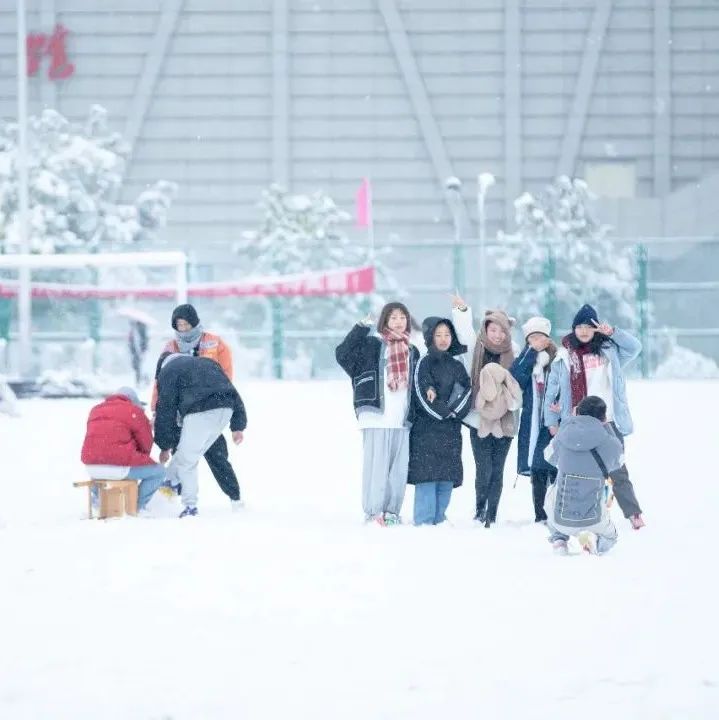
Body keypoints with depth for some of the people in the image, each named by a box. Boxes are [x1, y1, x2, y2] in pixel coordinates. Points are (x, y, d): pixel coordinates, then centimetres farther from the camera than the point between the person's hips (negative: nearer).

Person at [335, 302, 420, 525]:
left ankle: (391, 511, 12)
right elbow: (342, 354, -10)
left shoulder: (412, 352, 19)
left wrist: (414, 415, 17)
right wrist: (361, 329, -15)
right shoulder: (371, 344, 2)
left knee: (399, 466, 4)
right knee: (376, 463, -7)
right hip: (376, 415, -5)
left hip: (402, 418, 5)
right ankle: (373, 512, -3)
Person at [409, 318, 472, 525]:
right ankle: (424, 522, -11)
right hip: (426, 428, -5)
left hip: (451, 432, 5)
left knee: (447, 478, 0)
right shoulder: (424, 363, 2)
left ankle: (439, 521, 5)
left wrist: (454, 411, -10)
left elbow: (466, 392, 6)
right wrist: (446, 412, -7)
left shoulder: (457, 366, 17)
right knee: (427, 476, -10)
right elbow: (422, 395, -7)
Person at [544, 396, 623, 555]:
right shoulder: (611, 445, -8)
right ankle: (594, 539, -2)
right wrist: (604, 425, 23)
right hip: (593, 522, -1)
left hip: (561, 520, 1)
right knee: (609, 538, 33)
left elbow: (550, 457, 18)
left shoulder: (562, 437, -5)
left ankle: (558, 538, 16)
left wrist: (574, 422, 26)